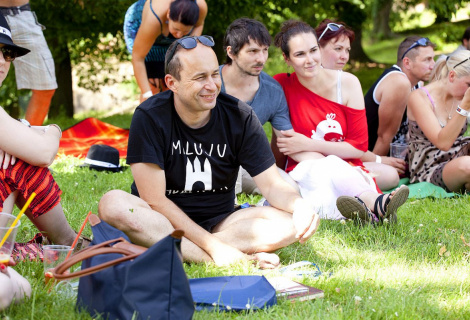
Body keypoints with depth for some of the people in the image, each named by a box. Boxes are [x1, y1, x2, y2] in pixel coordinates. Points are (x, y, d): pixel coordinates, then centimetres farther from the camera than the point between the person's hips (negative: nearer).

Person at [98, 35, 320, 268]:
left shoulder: (239, 116, -4)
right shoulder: (150, 117, -14)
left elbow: (272, 184, -4)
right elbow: (154, 199, -17)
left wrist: (299, 204, -29)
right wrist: (213, 246, -24)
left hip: (219, 222, 3)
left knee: (290, 223, -22)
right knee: (113, 204, -34)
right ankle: (245, 258, -34)